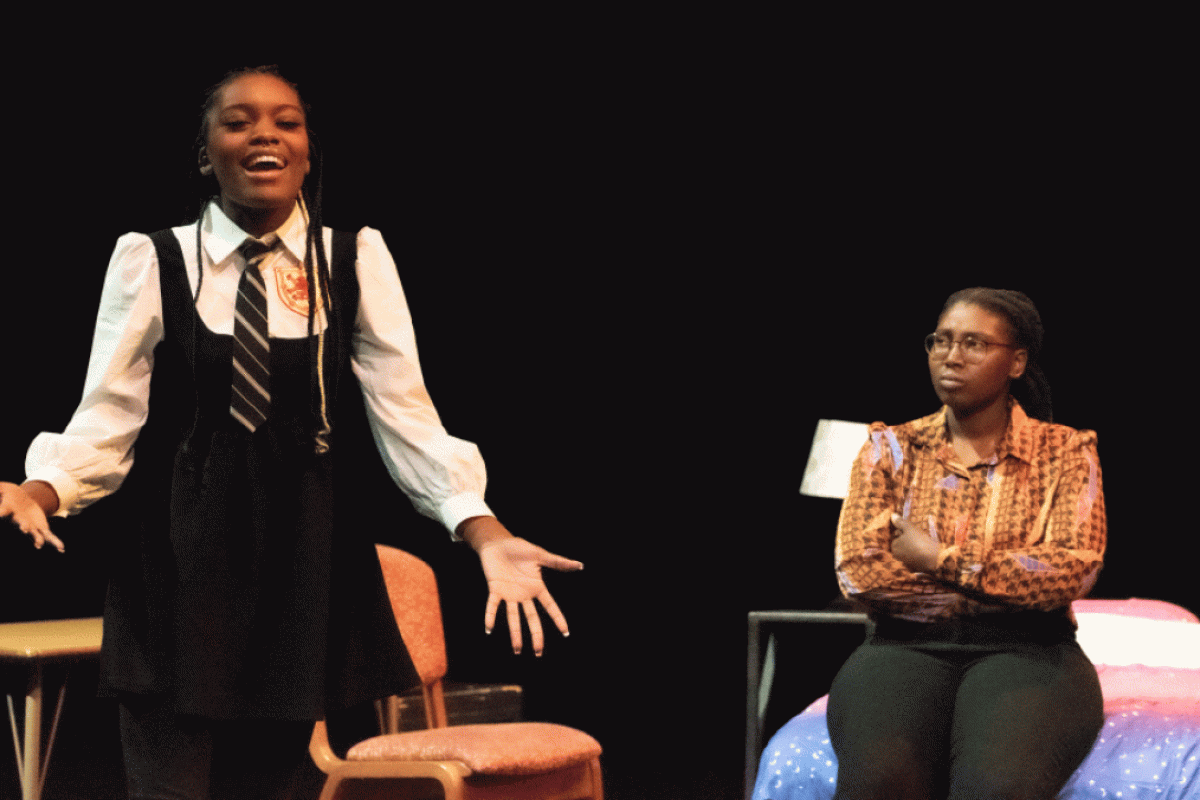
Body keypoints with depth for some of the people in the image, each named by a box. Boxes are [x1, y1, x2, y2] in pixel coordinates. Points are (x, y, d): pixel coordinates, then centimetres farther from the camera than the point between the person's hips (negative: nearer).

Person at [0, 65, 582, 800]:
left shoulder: (357, 262, 3)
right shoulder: (150, 262, 0)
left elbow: (409, 420, -3)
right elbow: (107, 417, -3)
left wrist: (486, 536, -17)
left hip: (302, 574, 2)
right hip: (179, 573, -1)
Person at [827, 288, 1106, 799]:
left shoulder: (1064, 451, 10)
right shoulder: (891, 449, 13)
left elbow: (1075, 569, -6)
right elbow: (858, 574, 0)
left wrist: (941, 560, -6)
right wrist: (1010, 587, -2)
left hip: (1025, 650, -1)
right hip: (908, 646, 1)